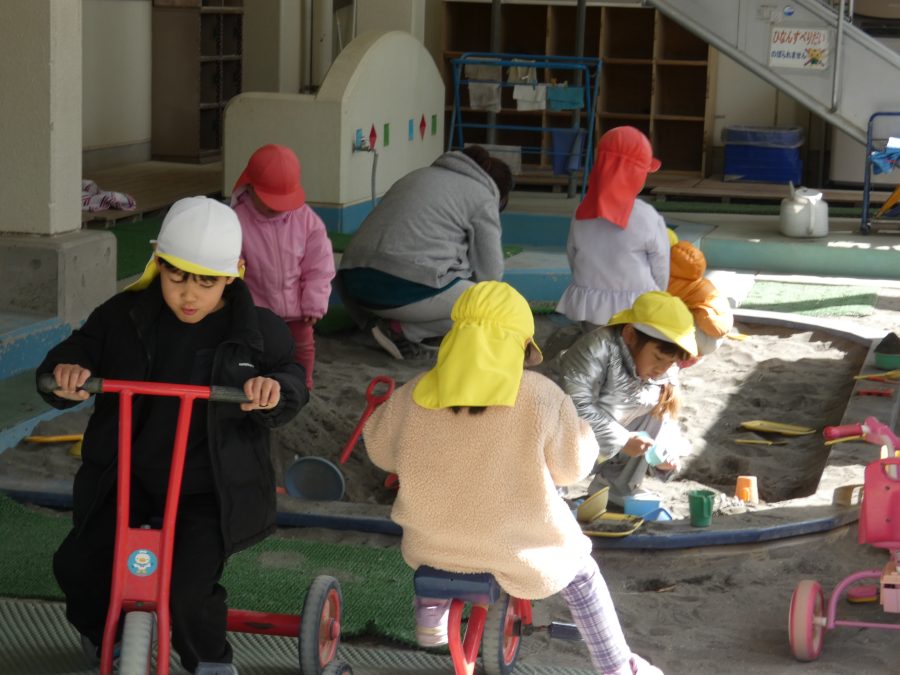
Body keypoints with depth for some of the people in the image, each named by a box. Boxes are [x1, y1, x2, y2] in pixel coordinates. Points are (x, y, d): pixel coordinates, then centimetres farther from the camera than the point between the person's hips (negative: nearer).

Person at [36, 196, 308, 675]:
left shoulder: (258, 331, -6)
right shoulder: (124, 316, -1)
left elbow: (292, 384, -8)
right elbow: (82, 347, 1)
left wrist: (275, 390, -34)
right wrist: (66, 369, -25)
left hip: (210, 487, -3)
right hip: (129, 473, 3)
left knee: (186, 586, -21)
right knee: (76, 564, -7)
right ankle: (99, 630, 28)